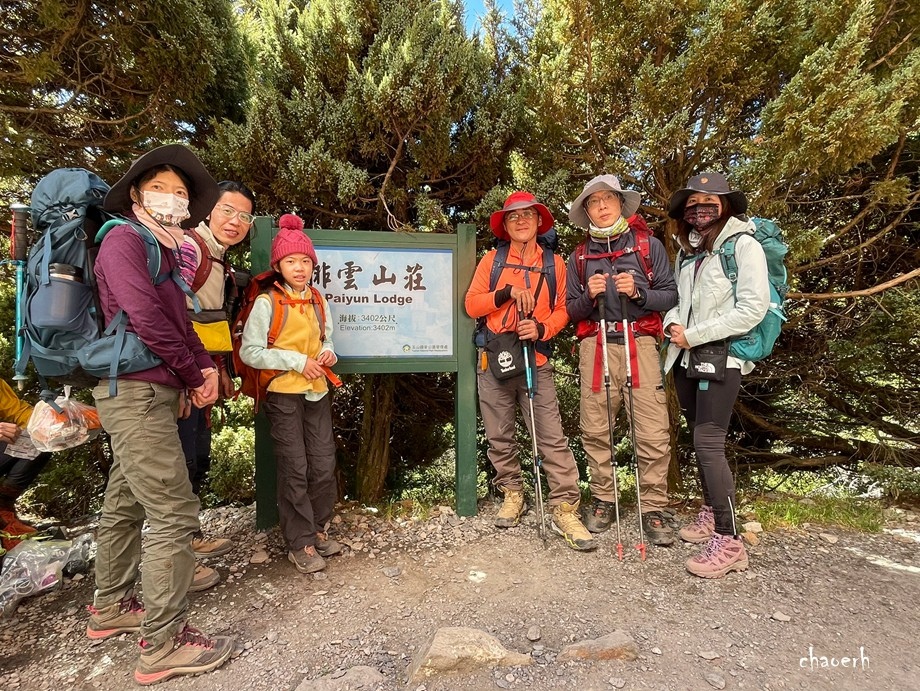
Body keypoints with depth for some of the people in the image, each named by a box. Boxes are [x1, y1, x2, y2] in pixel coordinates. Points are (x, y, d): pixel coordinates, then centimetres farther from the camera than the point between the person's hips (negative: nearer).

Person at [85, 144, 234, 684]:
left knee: (126, 506, 19)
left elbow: (179, 322, 19)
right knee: (174, 515, -8)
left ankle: (112, 608, 36)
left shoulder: (167, 252, 18)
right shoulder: (124, 239, -9)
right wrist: (195, 373, -10)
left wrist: (205, 366, 1)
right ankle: (164, 643, 3)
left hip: (150, 395, 10)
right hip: (137, 393, -10)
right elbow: (146, 318, -20)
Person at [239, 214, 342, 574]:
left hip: (317, 392, 5)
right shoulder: (267, 302, -9)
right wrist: (298, 362, -16)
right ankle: (300, 543, 16)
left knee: (324, 465, 8)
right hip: (283, 394, -5)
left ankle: (317, 529, 28)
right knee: (295, 470, 1)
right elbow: (249, 351, -12)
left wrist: (328, 352, -2)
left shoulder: (318, 300, 8)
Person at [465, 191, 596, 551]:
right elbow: (472, 304, 1)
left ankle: (565, 508, 1)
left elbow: (562, 309, 8)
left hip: (535, 359, -1)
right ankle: (512, 492, 26)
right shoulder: (492, 260, 9)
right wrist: (507, 292, -13)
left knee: (552, 437, -6)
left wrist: (542, 328, -12)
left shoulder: (554, 263, 11)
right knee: (499, 436, 8)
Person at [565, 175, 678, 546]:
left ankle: (654, 509, 7)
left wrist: (638, 292, -13)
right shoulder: (579, 257, 16)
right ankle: (603, 500, 18)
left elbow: (671, 295, 5)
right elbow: (571, 310, 14)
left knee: (653, 433, -6)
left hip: (639, 344, -1)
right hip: (595, 347, 2)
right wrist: (589, 296, -6)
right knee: (595, 431, 2)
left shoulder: (649, 246, 10)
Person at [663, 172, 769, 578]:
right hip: (685, 358, 7)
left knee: (708, 442, -12)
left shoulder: (742, 245, -6)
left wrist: (695, 335, -15)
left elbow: (753, 308, -15)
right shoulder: (687, 250, 15)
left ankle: (729, 541, -3)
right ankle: (711, 513, 29)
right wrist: (673, 323, -3)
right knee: (700, 440, 13)